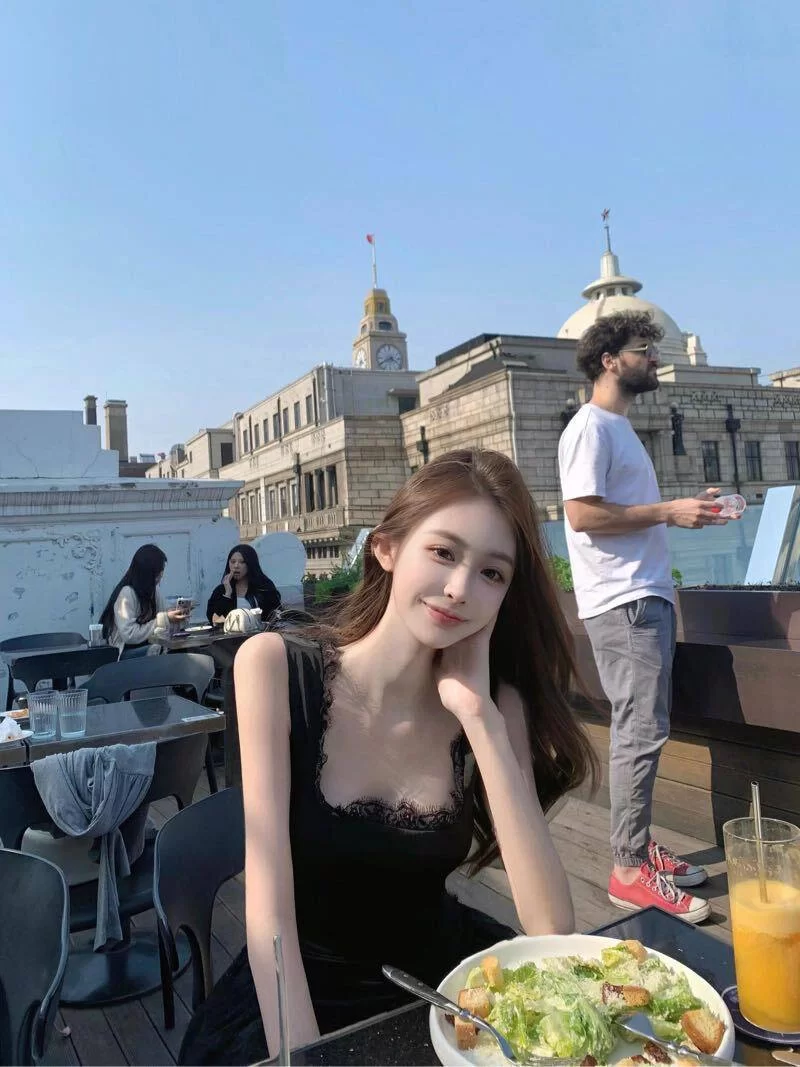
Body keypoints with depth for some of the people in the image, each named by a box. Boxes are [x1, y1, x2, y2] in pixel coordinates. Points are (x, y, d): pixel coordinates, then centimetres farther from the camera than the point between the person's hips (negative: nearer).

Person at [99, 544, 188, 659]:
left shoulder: (154, 590, 8)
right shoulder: (126, 593, -15)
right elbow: (130, 635, -22)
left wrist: (173, 618, -10)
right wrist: (165, 619, -21)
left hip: (149, 644, 7)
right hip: (126, 652, -7)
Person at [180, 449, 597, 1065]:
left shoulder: (494, 702, -7)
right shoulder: (275, 666, -14)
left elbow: (552, 930, -16)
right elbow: (269, 906, -16)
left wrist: (479, 714, -22)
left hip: (439, 985, 2)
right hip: (301, 996, -1)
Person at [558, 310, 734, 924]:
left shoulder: (620, 428, 21)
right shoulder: (590, 426, -9)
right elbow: (584, 514, -19)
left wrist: (684, 509, 10)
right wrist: (668, 512, -14)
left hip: (647, 596, 10)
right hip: (622, 602, -10)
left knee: (644, 730, 13)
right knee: (642, 733, -7)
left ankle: (639, 847, 24)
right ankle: (629, 872, 4)